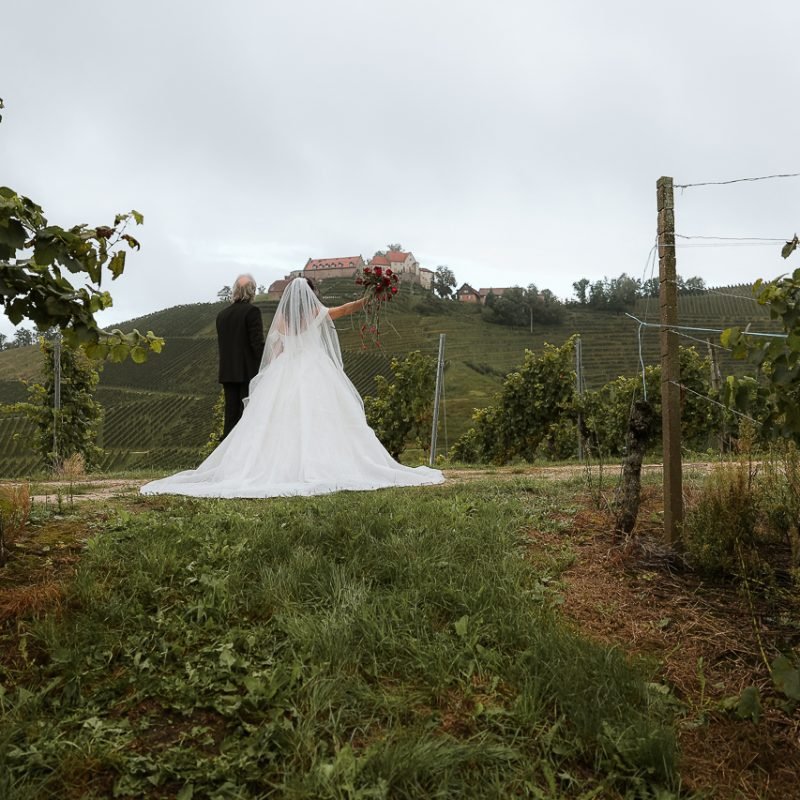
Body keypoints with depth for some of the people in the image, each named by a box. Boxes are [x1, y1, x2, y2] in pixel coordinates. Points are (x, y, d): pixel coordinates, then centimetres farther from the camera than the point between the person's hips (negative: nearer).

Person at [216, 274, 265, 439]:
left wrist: (228, 365, 18)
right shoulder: (251, 311, -10)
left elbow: (221, 344, 12)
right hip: (248, 371, -6)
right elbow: (257, 343, -15)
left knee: (231, 414, 11)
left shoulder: (222, 314, 10)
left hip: (227, 372, 6)